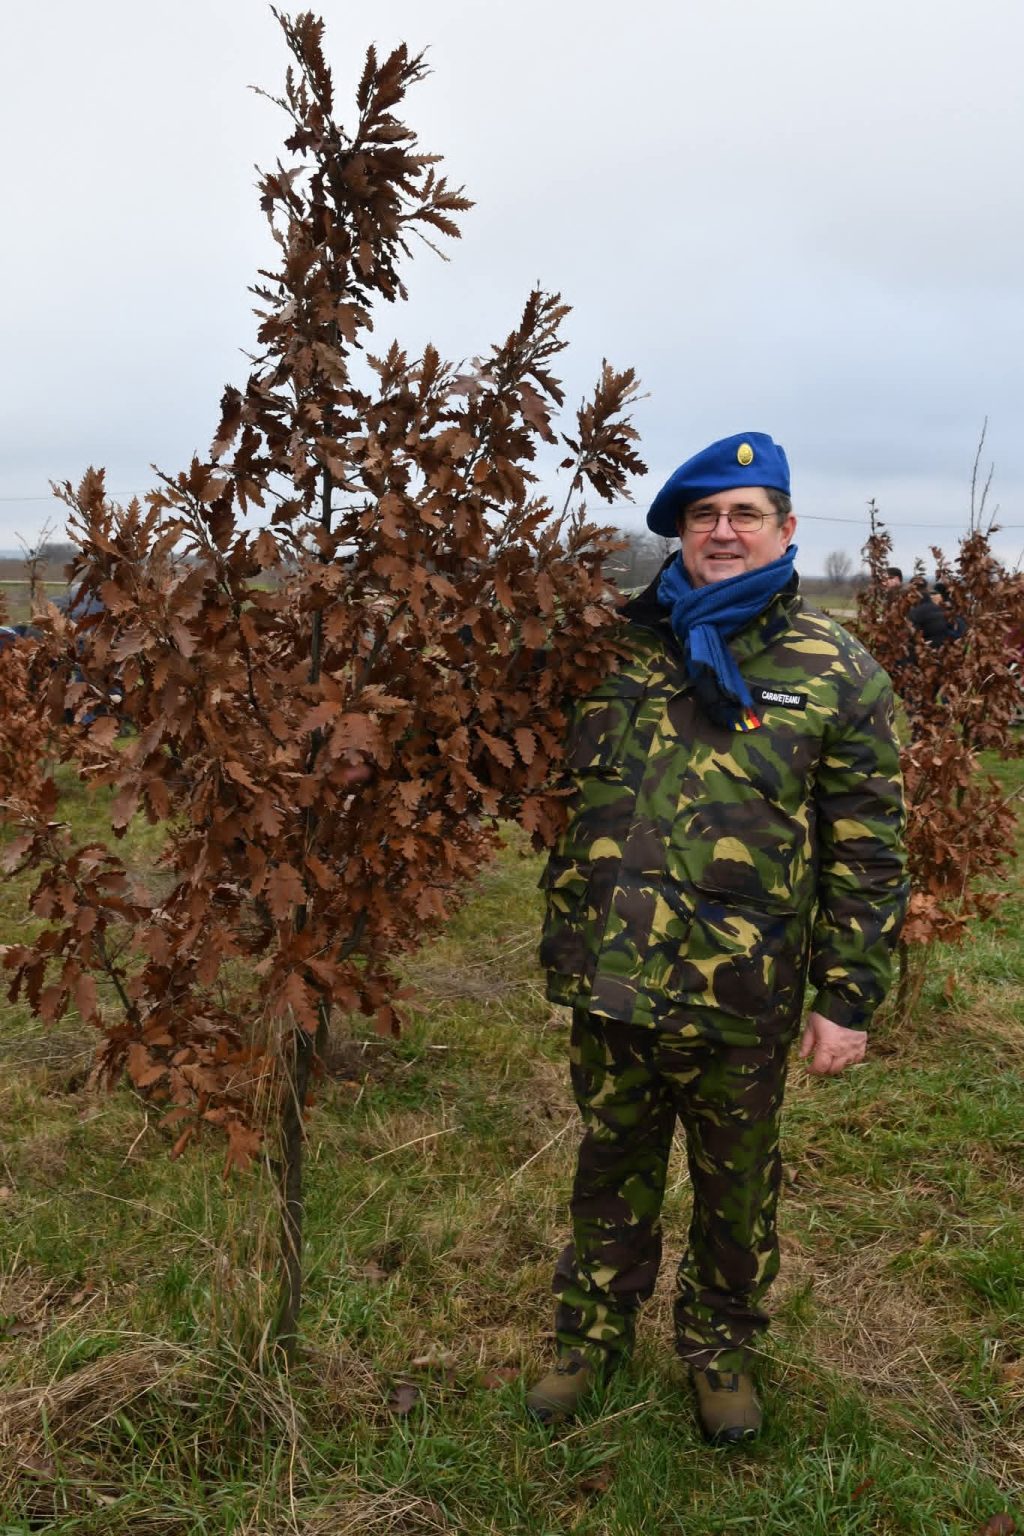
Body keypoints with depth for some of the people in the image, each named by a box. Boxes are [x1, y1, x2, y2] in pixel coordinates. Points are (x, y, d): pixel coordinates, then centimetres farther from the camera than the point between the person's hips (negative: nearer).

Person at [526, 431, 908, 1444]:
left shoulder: (836, 673, -4)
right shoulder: (617, 646, 2)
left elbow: (867, 853, -4)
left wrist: (849, 998, -6)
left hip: (741, 1003, -2)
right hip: (607, 985, 2)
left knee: (735, 1188, 18)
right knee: (611, 1171, 21)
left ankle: (721, 1348, 43)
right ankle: (593, 1333, 43)